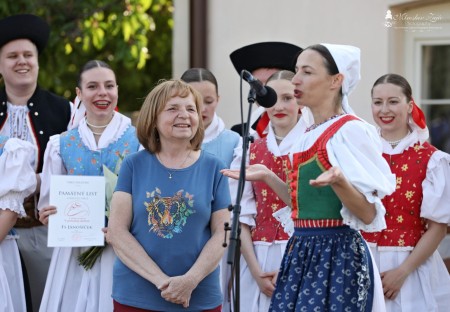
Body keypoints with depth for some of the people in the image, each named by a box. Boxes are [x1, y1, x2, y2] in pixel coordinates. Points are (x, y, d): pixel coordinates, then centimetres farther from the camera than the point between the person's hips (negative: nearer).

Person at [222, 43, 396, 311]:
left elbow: (368, 215, -15)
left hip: (337, 256, -8)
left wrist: (338, 181, -32)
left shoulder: (350, 131, -11)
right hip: (301, 254, 8)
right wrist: (267, 177, 15)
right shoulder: (309, 135, 13)